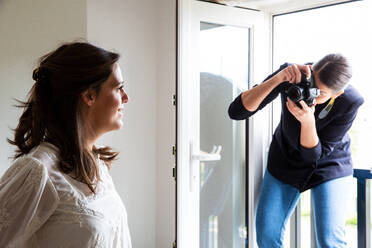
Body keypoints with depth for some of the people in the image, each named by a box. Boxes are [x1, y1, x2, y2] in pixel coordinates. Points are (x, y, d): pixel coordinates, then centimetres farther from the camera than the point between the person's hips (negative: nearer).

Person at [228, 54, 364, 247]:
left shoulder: (350, 103, -28)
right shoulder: (290, 76, -26)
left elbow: (313, 154, -23)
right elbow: (236, 111, -31)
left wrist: (308, 121, -42)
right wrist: (277, 79, -42)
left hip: (329, 164, -1)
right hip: (285, 159, 2)